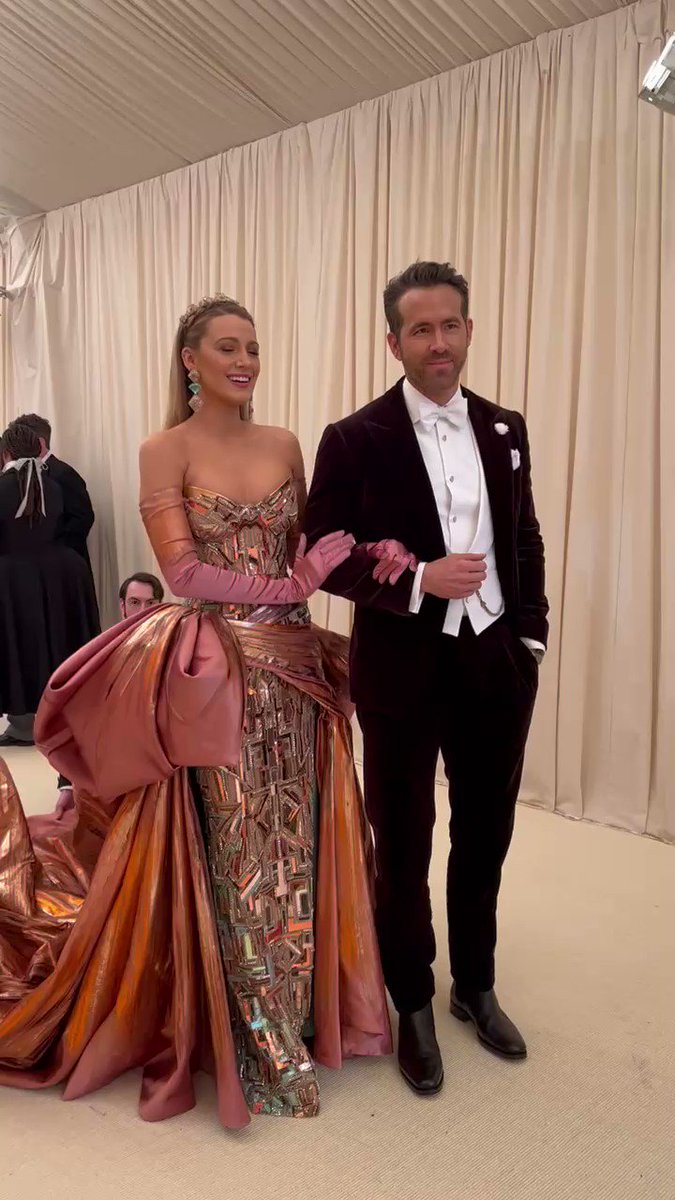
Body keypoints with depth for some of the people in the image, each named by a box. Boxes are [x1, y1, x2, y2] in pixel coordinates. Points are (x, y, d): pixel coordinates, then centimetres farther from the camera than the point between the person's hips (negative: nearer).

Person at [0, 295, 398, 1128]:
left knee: (292, 844, 12)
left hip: (293, 666, 4)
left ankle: (292, 1017, 34)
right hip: (218, 676, -4)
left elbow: (307, 553, 11)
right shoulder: (165, 451, -3)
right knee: (236, 852, 6)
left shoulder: (283, 445, 10)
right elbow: (183, 573, -10)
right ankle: (265, 1045, 25)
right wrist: (287, 584, -15)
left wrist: (365, 556, -8)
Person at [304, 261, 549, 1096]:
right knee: (403, 848, 12)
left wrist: (531, 635, 5)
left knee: (486, 838, 18)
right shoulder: (355, 439, -8)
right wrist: (417, 582, -20)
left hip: (497, 665, 4)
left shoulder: (504, 430, 6)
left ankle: (476, 987, 41)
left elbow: (526, 542, 12)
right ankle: (412, 1007, 35)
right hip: (404, 672, -4)